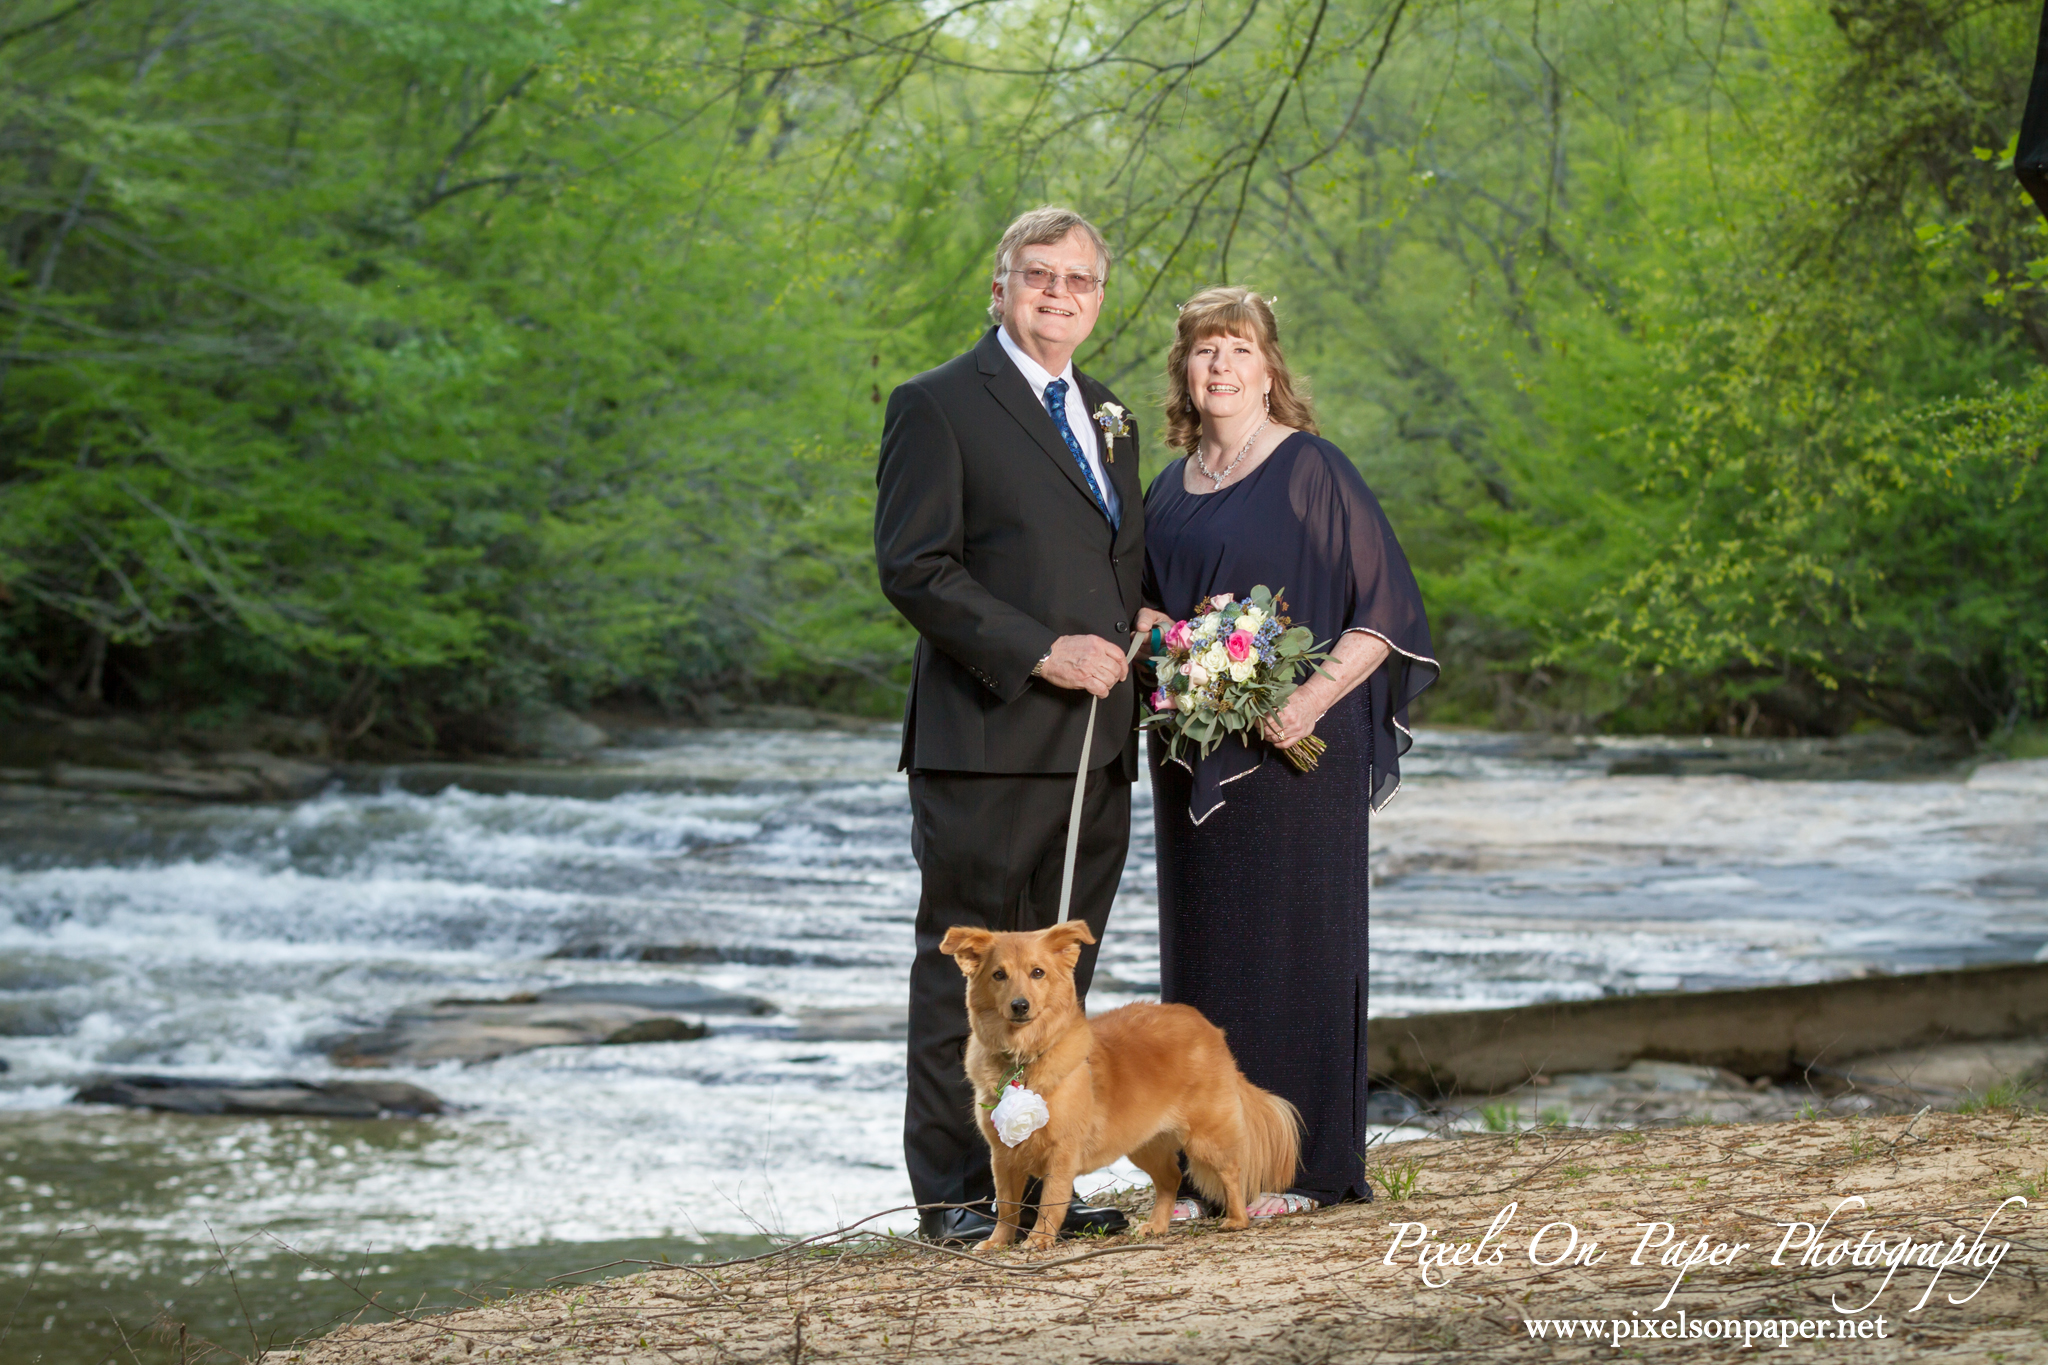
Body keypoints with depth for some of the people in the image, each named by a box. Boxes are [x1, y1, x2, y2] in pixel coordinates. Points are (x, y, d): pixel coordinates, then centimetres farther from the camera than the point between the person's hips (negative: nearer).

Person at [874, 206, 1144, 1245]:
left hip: (1095, 746, 7)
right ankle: (954, 1194, 2)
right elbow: (913, 567, -11)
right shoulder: (938, 406, -3)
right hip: (987, 740, -7)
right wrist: (1040, 652, -17)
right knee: (967, 973, -2)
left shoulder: (1107, 418, 20)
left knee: (1057, 975, 9)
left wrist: (1123, 655, 7)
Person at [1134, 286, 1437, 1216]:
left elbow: (1385, 609, -8)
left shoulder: (1311, 470, -5)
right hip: (1195, 754, 6)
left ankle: (1301, 1162, 3)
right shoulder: (1170, 491, 14)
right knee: (1204, 947, 6)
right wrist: (1151, 638, 1)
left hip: (1294, 749, -6)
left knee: (1291, 942, -4)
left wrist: (1318, 694, -20)